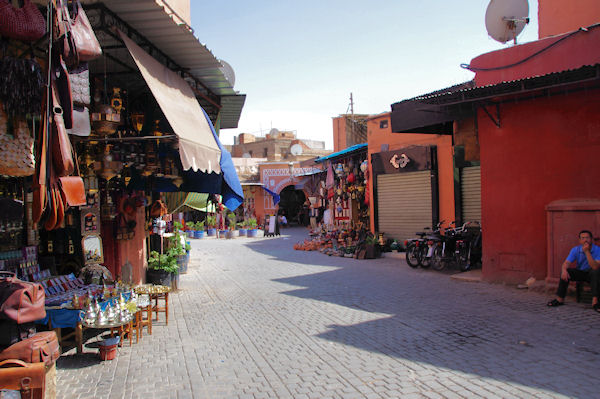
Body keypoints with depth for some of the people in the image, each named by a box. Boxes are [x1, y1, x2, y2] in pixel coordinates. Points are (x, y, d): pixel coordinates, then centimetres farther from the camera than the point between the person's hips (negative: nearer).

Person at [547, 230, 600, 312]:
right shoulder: (575, 250, -8)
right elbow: (566, 263, -17)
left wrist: (587, 252, -38)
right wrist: (564, 270, -41)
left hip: (592, 274, -3)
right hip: (580, 272, 3)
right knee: (565, 272, -23)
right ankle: (560, 299, -14)